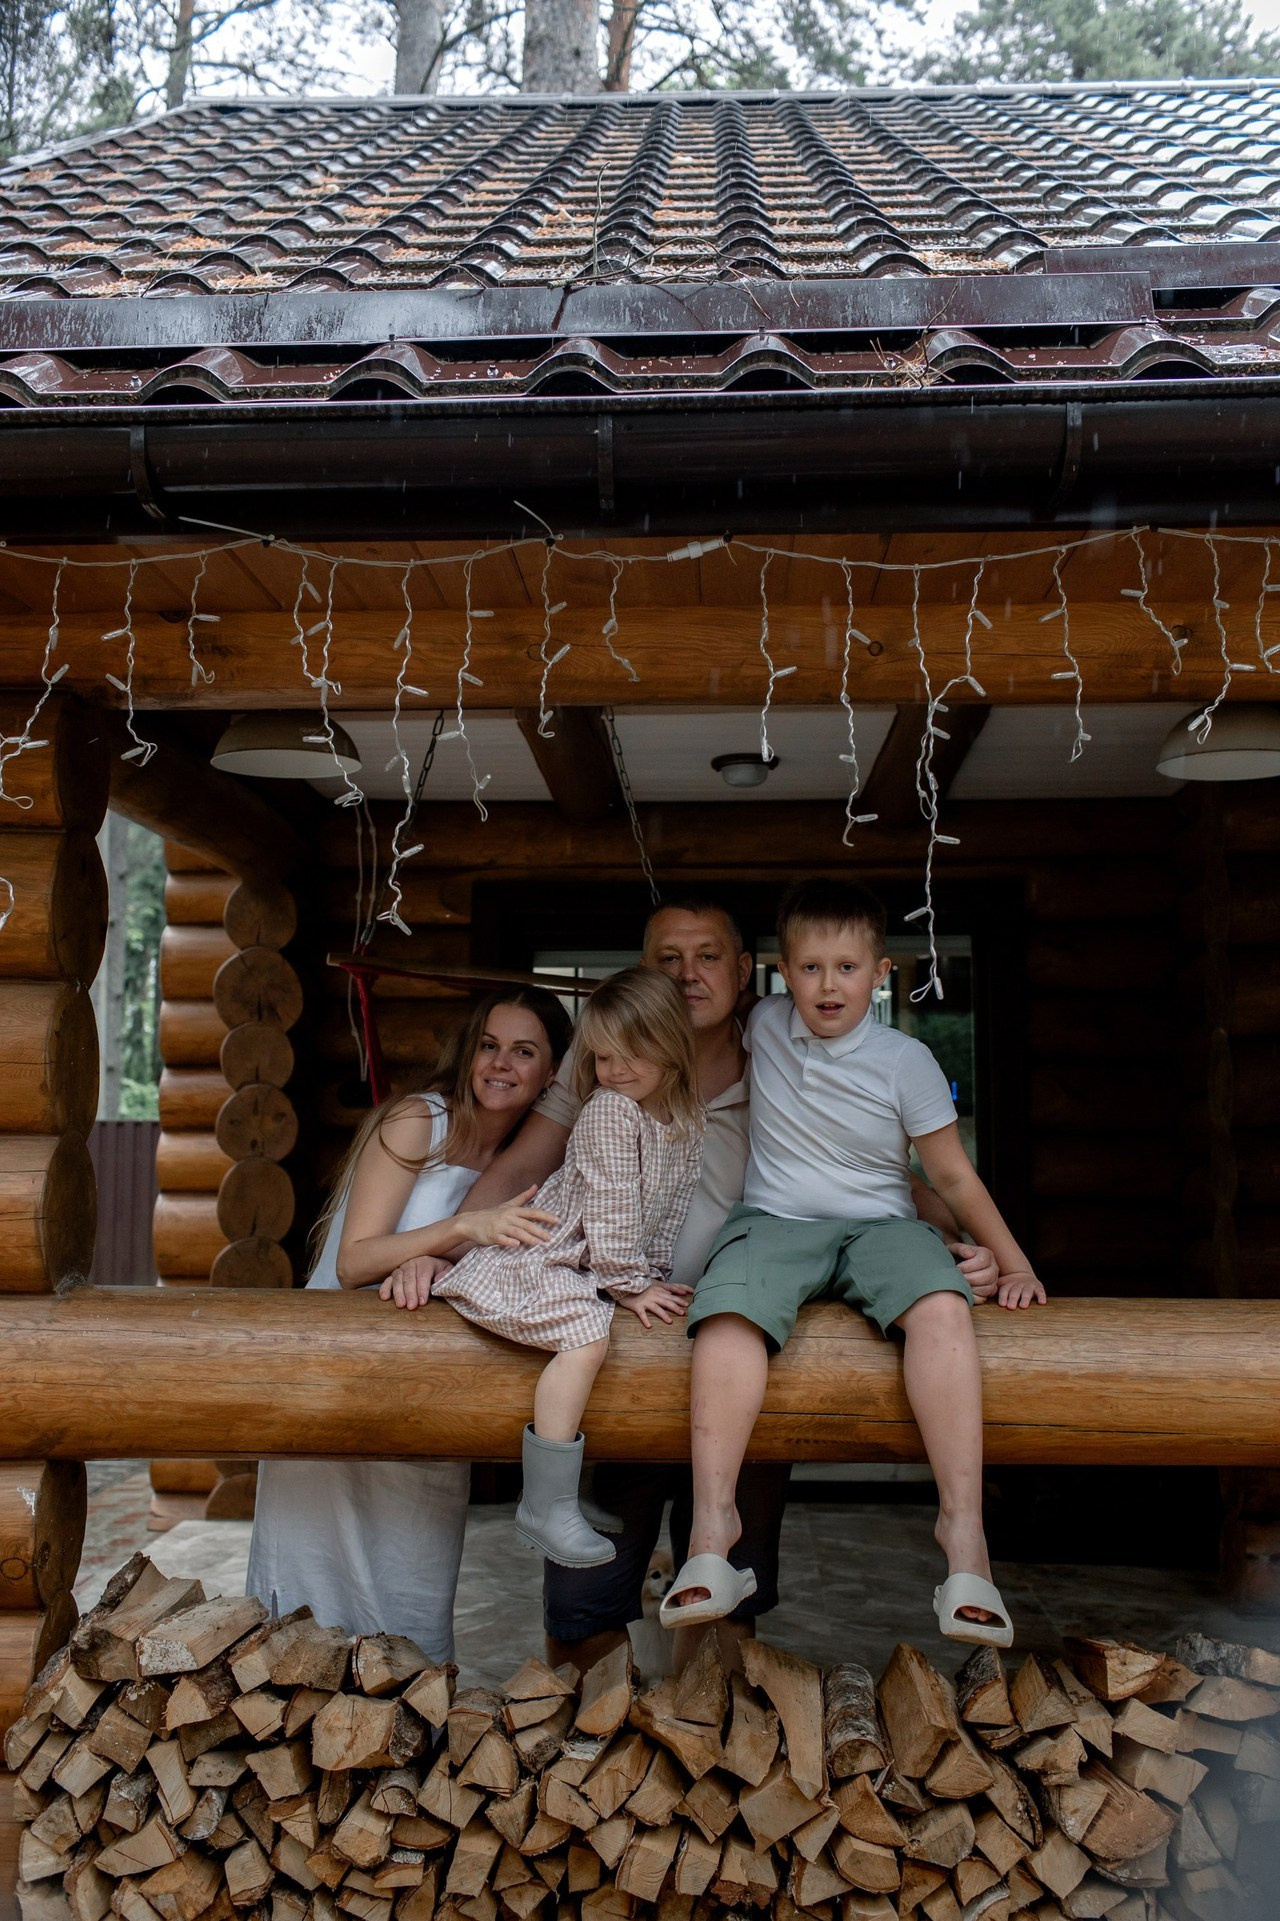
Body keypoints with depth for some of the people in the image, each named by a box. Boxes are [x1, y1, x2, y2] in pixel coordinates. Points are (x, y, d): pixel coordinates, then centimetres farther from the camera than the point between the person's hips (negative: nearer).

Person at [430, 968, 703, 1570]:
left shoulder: (687, 1119, 8)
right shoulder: (609, 1112, -15)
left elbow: (665, 1212, 13)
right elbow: (610, 1212, -16)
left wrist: (651, 1277, 3)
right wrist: (630, 1285, -14)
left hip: (586, 1267, 9)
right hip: (531, 1262, -9)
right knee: (587, 1337, -28)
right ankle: (546, 1509, -23)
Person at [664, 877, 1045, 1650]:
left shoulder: (905, 1060, -3)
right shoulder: (766, 1027, 4)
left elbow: (955, 1175, 3)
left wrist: (1015, 1263, 4)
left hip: (880, 1224, -1)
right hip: (775, 1222, 1)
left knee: (943, 1306, -34)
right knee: (728, 1309, -33)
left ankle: (963, 1522, -34)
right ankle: (713, 1521, -34)